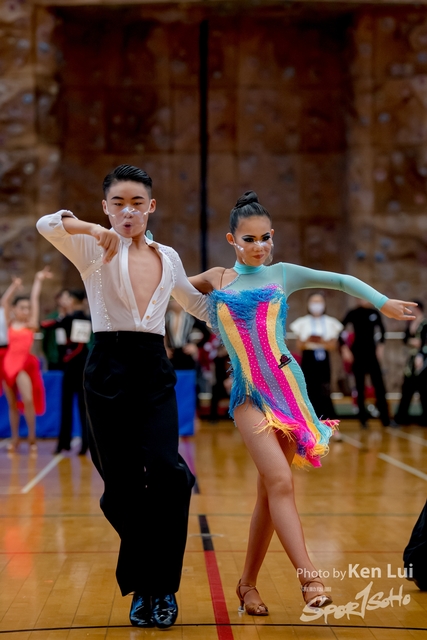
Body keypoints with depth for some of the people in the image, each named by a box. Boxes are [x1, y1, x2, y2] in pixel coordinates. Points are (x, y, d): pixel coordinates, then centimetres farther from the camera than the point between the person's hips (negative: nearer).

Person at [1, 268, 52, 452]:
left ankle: (32, 437, -3)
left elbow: (34, 299, 6)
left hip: (24, 363, -2)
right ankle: (15, 438, 15)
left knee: (28, 399, -15)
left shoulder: (31, 324, 3)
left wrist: (38, 280, 10)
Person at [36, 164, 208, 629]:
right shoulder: (95, 250, 0)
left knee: (165, 470, -16)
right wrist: (90, 228, -36)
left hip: (155, 371, 3)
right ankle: (142, 589, 18)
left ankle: (162, 585, 1)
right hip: (108, 369, -3)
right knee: (122, 486, -1)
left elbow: (196, 303, 33)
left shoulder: (168, 258, 15)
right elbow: (46, 225, -21)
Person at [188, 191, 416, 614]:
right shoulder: (217, 279, 9)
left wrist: (383, 302, 1)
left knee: (270, 489, 3)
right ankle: (309, 577, -22)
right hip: (248, 394, -1)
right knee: (279, 481, -19)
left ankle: (248, 582, 16)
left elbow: (341, 281, 11)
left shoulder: (282, 274, 9)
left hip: (287, 386, 2)